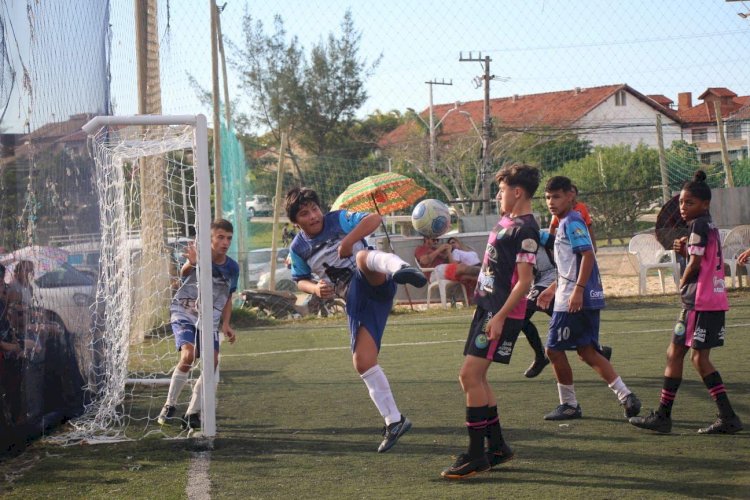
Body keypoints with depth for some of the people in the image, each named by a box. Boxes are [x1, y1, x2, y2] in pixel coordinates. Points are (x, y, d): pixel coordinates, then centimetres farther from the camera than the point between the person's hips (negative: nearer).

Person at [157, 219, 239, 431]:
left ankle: (192, 414, 0)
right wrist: (191, 264, -63)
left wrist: (225, 324, 3)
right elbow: (184, 272, -39)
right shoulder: (200, 257, -16)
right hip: (184, 314, -5)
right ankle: (169, 406, -9)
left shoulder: (232, 267, 1)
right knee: (188, 354, -26)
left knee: (212, 361, -12)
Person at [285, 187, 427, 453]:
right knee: (362, 362, -4)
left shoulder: (339, 219, -1)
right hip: (355, 299, 5)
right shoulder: (298, 248, 11)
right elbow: (300, 280, 24)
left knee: (363, 257, -39)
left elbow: (374, 219, -12)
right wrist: (316, 289, 2)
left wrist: (348, 241, -23)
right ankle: (394, 421, 9)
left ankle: (399, 268, -76)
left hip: (375, 284, -5)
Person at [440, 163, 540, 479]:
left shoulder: (525, 229, -15)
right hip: (487, 305, 10)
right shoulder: (507, 222, 14)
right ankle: (497, 446, 21)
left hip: (502, 312, -10)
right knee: (476, 377, 11)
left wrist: (500, 317, -24)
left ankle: (477, 455, -7)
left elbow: (524, 281, -20)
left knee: (470, 375, -12)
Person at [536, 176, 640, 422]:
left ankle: (569, 405, 9)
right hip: (588, 299, 10)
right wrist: (553, 288, 30)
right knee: (586, 351, 8)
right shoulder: (566, 223, 19)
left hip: (575, 301, -10)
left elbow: (587, 256, -22)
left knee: (554, 349, -1)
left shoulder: (572, 222, -12)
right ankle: (626, 396, 3)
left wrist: (578, 290, -27)